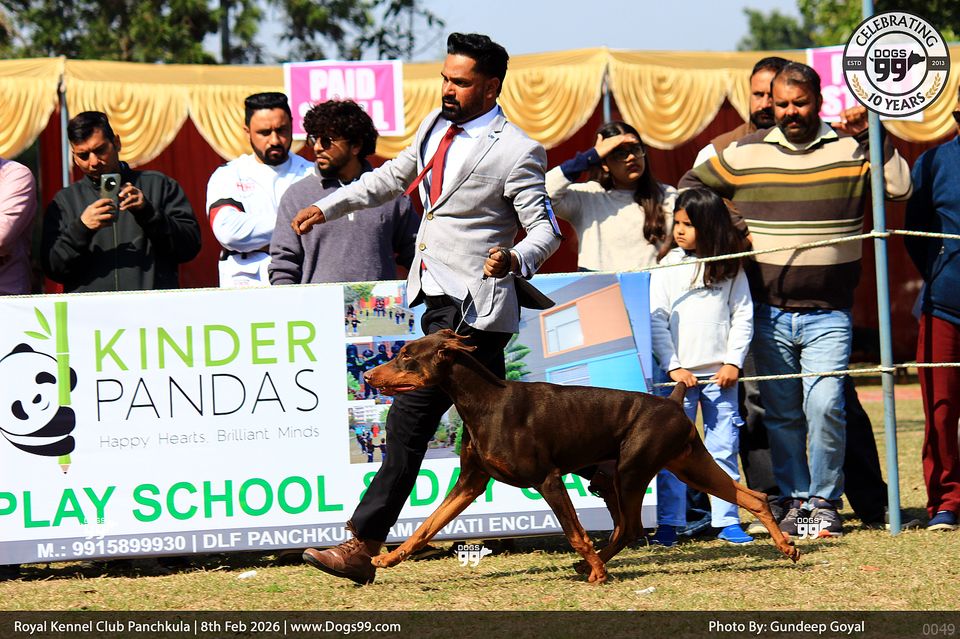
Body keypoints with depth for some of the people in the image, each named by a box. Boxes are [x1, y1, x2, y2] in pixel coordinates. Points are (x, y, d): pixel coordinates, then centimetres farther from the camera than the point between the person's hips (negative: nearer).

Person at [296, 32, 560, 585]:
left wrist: (515, 260, -32)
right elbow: (394, 176, 26)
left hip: (471, 307, -8)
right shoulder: (437, 125, 11)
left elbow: (546, 229, -11)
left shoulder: (517, 153, -13)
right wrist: (328, 207, 25)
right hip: (440, 298, 8)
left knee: (410, 419, -9)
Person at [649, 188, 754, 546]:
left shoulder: (730, 268, 5)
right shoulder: (668, 266, 3)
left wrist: (733, 362, -5)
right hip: (680, 372, -1)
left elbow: (743, 316, 5)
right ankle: (668, 523, 1)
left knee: (724, 448, 3)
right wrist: (672, 366, -7)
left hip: (720, 374, 1)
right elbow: (656, 321, 0)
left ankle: (727, 520, 8)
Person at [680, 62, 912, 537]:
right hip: (769, 313, 2)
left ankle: (824, 501, 1)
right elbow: (692, 184, 19)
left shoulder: (850, 149, 1)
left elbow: (901, 189, -10)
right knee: (781, 414, 6)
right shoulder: (745, 154, 6)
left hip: (828, 315, -2)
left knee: (825, 406, -14)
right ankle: (793, 500, 18)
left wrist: (873, 138, -16)